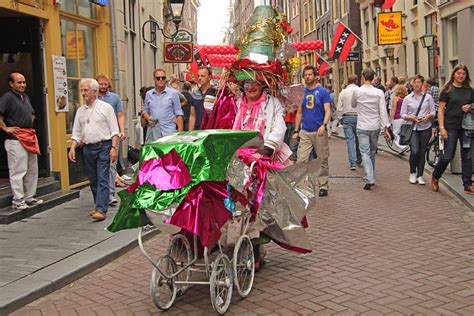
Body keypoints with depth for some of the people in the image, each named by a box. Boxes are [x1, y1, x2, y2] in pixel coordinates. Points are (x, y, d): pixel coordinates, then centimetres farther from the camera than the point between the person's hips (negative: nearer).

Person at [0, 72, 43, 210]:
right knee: (18, 171, -6)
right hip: (15, 140, -9)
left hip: (30, 138, 9)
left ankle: (30, 197, 23)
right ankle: (18, 201, 0)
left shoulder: (25, 97, 16)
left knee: (32, 170, 13)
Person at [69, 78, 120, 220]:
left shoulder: (105, 107, -3)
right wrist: (72, 148, 1)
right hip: (88, 149, 6)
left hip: (103, 147, -6)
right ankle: (99, 206, 22)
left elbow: (114, 130, -5)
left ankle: (101, 210, -14)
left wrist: (114, 148, -13)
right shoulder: (80, 111, 13)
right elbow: (76, 133, 14)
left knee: (102, 179, -10)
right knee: (93, 180, 11)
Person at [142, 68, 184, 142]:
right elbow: (145, 111, 22)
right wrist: (148, 119, -2)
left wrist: (180, 133, -4)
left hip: (168, 132, -3)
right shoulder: (148, 94, 15)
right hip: (152, 133, 3)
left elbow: (178, 114, 3)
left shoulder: (173, 93, 5)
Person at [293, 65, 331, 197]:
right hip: (305, 132, 3)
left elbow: (327, 111, -7)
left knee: (323, 160, 5)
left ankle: (323, 185, 15)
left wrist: (324, 125, -24)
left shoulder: (323, 92, -1)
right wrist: (296, 130, 10)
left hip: (319, 132, -3)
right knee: (301, 160, -4)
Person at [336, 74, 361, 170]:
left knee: (350, 140, -1)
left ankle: (353, 163, -8)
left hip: (347, 117, 0)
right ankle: (358, 160, 23)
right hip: (359, 116, 0)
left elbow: (339, 108, 1)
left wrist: (341, 118, 13)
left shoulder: (343, 92, -1)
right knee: (358, 139, 13)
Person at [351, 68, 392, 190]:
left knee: (365, 153, -4)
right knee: (372, 153, 16)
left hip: (362, 127, -2)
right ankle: (370, 177, 26)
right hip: (375, 127, 3)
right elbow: (383, 111, -5)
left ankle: (369, 180, -17)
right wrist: (386, 128, -1)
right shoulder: (379, 93, -5)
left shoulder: (357, 91, -7)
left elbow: (353, 105, 12)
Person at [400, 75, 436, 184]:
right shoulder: (407, 98, 4)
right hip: (413, 128, -1)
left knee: (422, 152, 4)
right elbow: (402, 114, 4)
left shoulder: (428, 97, 6)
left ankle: (420, 176, 15)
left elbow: (433, 112, 6)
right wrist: (412, 118, -13)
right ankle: (412, 173, 8)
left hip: (425, 128, 1)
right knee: (415, 151, -15)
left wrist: (428, 116, -15)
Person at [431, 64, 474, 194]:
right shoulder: (447, 90, -3)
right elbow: (441, 110, -5)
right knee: (448, 155, -2)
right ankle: (435, 178, 21)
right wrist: (441, 127, -13)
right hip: (451, 126, -4)